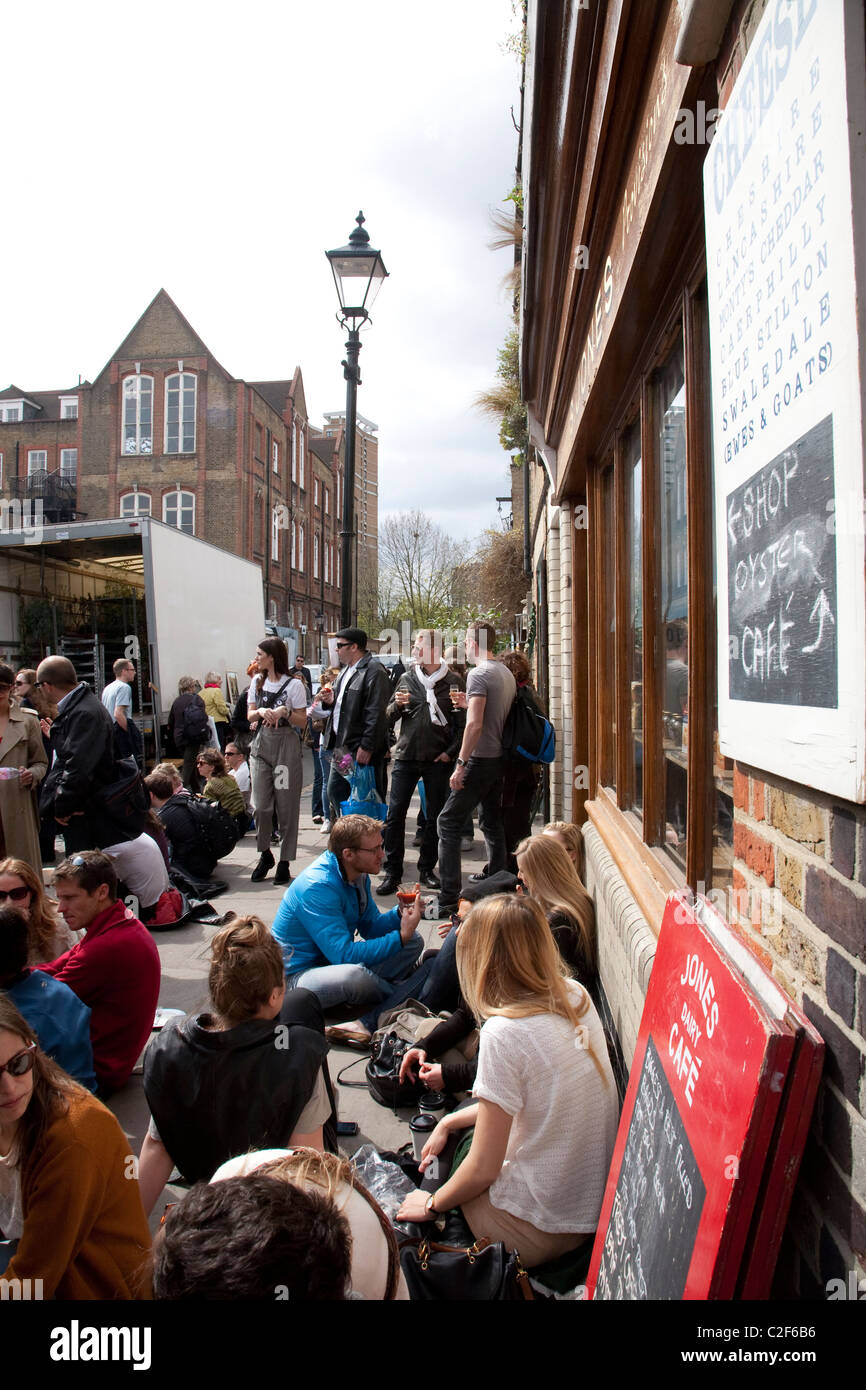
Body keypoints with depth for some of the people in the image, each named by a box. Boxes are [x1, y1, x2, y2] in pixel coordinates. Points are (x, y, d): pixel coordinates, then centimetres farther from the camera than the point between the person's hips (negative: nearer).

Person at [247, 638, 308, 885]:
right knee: (261, 804, 0)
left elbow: (302, 722, -3)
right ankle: (265, 854, 18)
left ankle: (285, 862, 8)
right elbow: (250, 715, 13)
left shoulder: (294, 685, -4)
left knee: (286, 805, 0)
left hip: (286, 745, -4)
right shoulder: (257, 682, 12)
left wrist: (285, 712, -20)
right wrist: (262, 712, -9)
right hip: (261, 744, 4)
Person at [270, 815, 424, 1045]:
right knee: (355, 975, -40)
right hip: (295, 976, -9)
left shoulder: (358, 874, 0)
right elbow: (345, 955, -33)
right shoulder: (317, 887, -28)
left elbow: (370, 927, 9)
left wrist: (400, 914, -11)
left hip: (334, 961, 9)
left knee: (414, 942, 5)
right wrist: (400, 937, -28)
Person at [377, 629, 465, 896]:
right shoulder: (407, 679, 8)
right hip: (405, 756, 2)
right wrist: (397, 705, -10)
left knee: (435, 817, 7)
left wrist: (450, 752, -8)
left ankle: (426, 869, 22)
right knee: (395, 814, -2)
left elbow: (462, 723, 1)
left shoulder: (452, 682, 0)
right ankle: (392, 872, 7)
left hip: (437, 760, -1)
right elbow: (389, 718, 11)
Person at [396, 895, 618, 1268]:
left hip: (544, 1232, -7)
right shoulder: (576, 996, -4)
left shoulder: (504, 1033, -26)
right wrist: (449, 1122, 14)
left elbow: (484, 1168, -18)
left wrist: (432, 1205, 1)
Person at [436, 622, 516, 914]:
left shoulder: (478, 674, -14)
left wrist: (461, 764, -21)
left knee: (449, 823, -5)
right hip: (499, 758, 9)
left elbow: (475, 724, -23)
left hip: (480, 759, -9)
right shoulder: (507, 674, 12)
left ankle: (448, 898, -7)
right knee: (493, 824, 17)